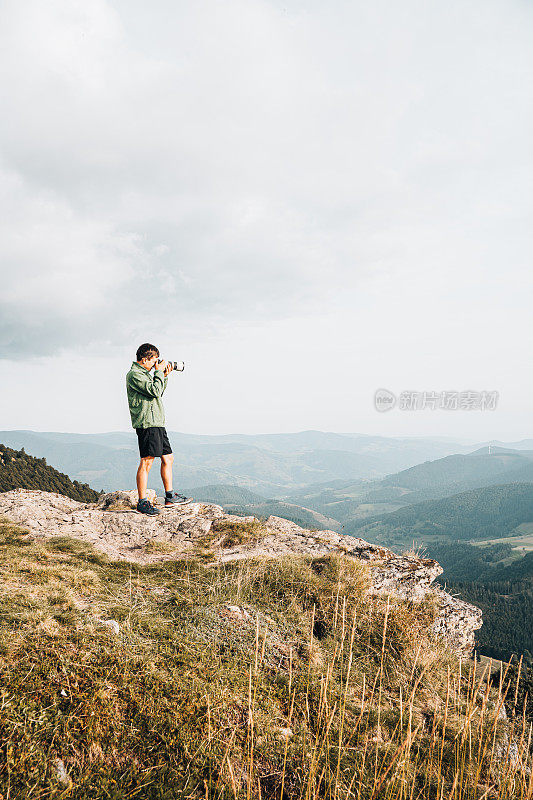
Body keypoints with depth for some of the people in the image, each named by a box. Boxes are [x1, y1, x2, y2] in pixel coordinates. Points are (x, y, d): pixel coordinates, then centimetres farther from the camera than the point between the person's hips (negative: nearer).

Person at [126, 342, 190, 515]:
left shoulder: (145, 373, 22)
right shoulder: (134, 374, -10)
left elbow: (158, 393, 29)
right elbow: (154, 391, -19)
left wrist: (164, 376, 19)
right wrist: (159, 372, -7)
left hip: (157, 423, 10)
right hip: (147, 423, -10)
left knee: (168, 458, 12)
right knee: (147, 461, -9)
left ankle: (170, 497, 20)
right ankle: (142, 502, -4)